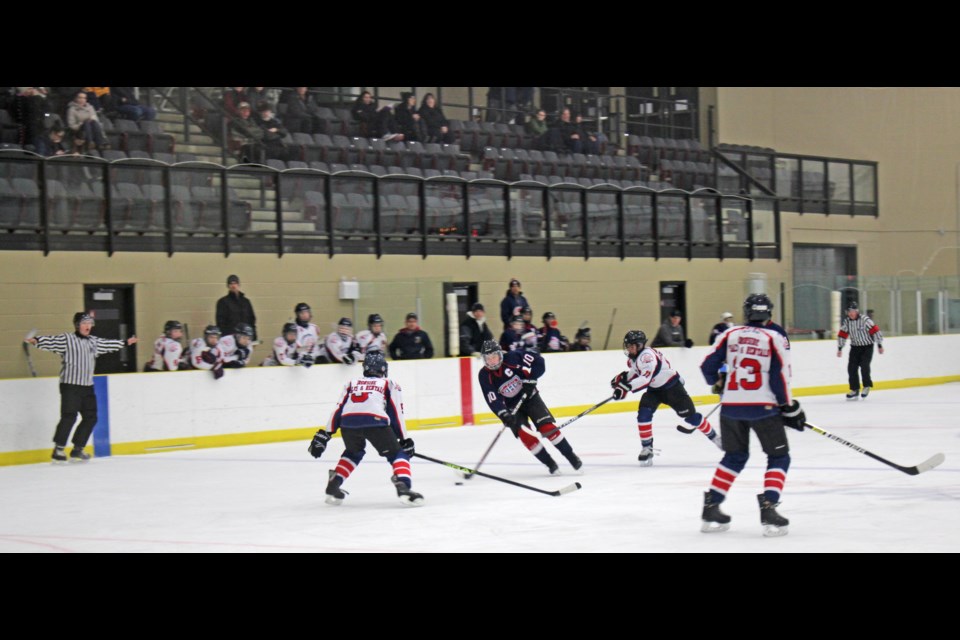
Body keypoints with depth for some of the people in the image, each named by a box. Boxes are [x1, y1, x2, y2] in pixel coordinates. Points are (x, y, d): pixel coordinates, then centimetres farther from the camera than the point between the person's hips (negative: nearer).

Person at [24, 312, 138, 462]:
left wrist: (125, 342, 42)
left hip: (87, 386, 8)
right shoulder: (66, 339, -5)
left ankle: (77, 450, 17)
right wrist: (36, 340, -36)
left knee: (90, 417, 8)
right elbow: (51, 341, -18)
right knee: (69, 416, -14)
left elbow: (108, 344, 31)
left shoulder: (94, 341, 16)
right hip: (70, 385, -8)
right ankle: (58, 450, -7)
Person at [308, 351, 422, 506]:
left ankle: (333, 486, 25)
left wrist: (323, 435, 23)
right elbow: (396, 413, 18)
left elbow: (338, 411, 24)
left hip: (348, 422, 4)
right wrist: (404, 440, 22)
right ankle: (404, 487, -16)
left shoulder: (352, 384, 34)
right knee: (396, 454, 9)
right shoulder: (389, 385, 26)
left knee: (353, 452, 33)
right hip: (375, 421, -4)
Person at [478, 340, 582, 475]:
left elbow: (538, 360, -16)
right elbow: (493, 400, -19)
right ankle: (550, 464, -5)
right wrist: (504, 415, -32)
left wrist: (529, 379, -23)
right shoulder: (484, 376, -15)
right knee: (525, 435, -19)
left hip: (529, 397, -1)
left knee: (547, 427, -15)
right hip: (511, 407, 1)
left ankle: (571, 457, -2)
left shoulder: (512, 358, -18)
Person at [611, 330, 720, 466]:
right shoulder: (632, 358, -3)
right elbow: (635, 372, 14)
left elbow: (645, 379, -45)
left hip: (672, 386, -7)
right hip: (655, 389, 7)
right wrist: (622, 377, -6)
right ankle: (647, 448, -8)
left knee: (689, 415, 1)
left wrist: (626, 387, -55)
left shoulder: (647, 355, -33)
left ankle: (714, 437, 22)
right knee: (643, 413, -15)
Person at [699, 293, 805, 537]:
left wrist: (718, 383, 30)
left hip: (731, 406, 4)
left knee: (735, 456, 22)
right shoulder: (775, 339, -3)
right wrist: (790, 408, 3)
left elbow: (708, 366, 8)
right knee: (779, 458, 9)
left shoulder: (730, 335, 5)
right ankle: (768, 506, -10)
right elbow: (780, 378, -9)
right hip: (763, 407, -4)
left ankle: (711, 508, 17)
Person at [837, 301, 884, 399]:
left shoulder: (865, 319, -18)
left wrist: (879, 345, -17)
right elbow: (842, 335, 8)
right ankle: (854, 389, 6)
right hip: (855, 347, 5)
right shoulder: (846, 321, -2)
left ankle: (867, 386, 1)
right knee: (852, 367, -5)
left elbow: (875, 330, -17)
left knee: (864, 365, -19)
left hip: (867, 346, -5)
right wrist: (839, 348, 8)